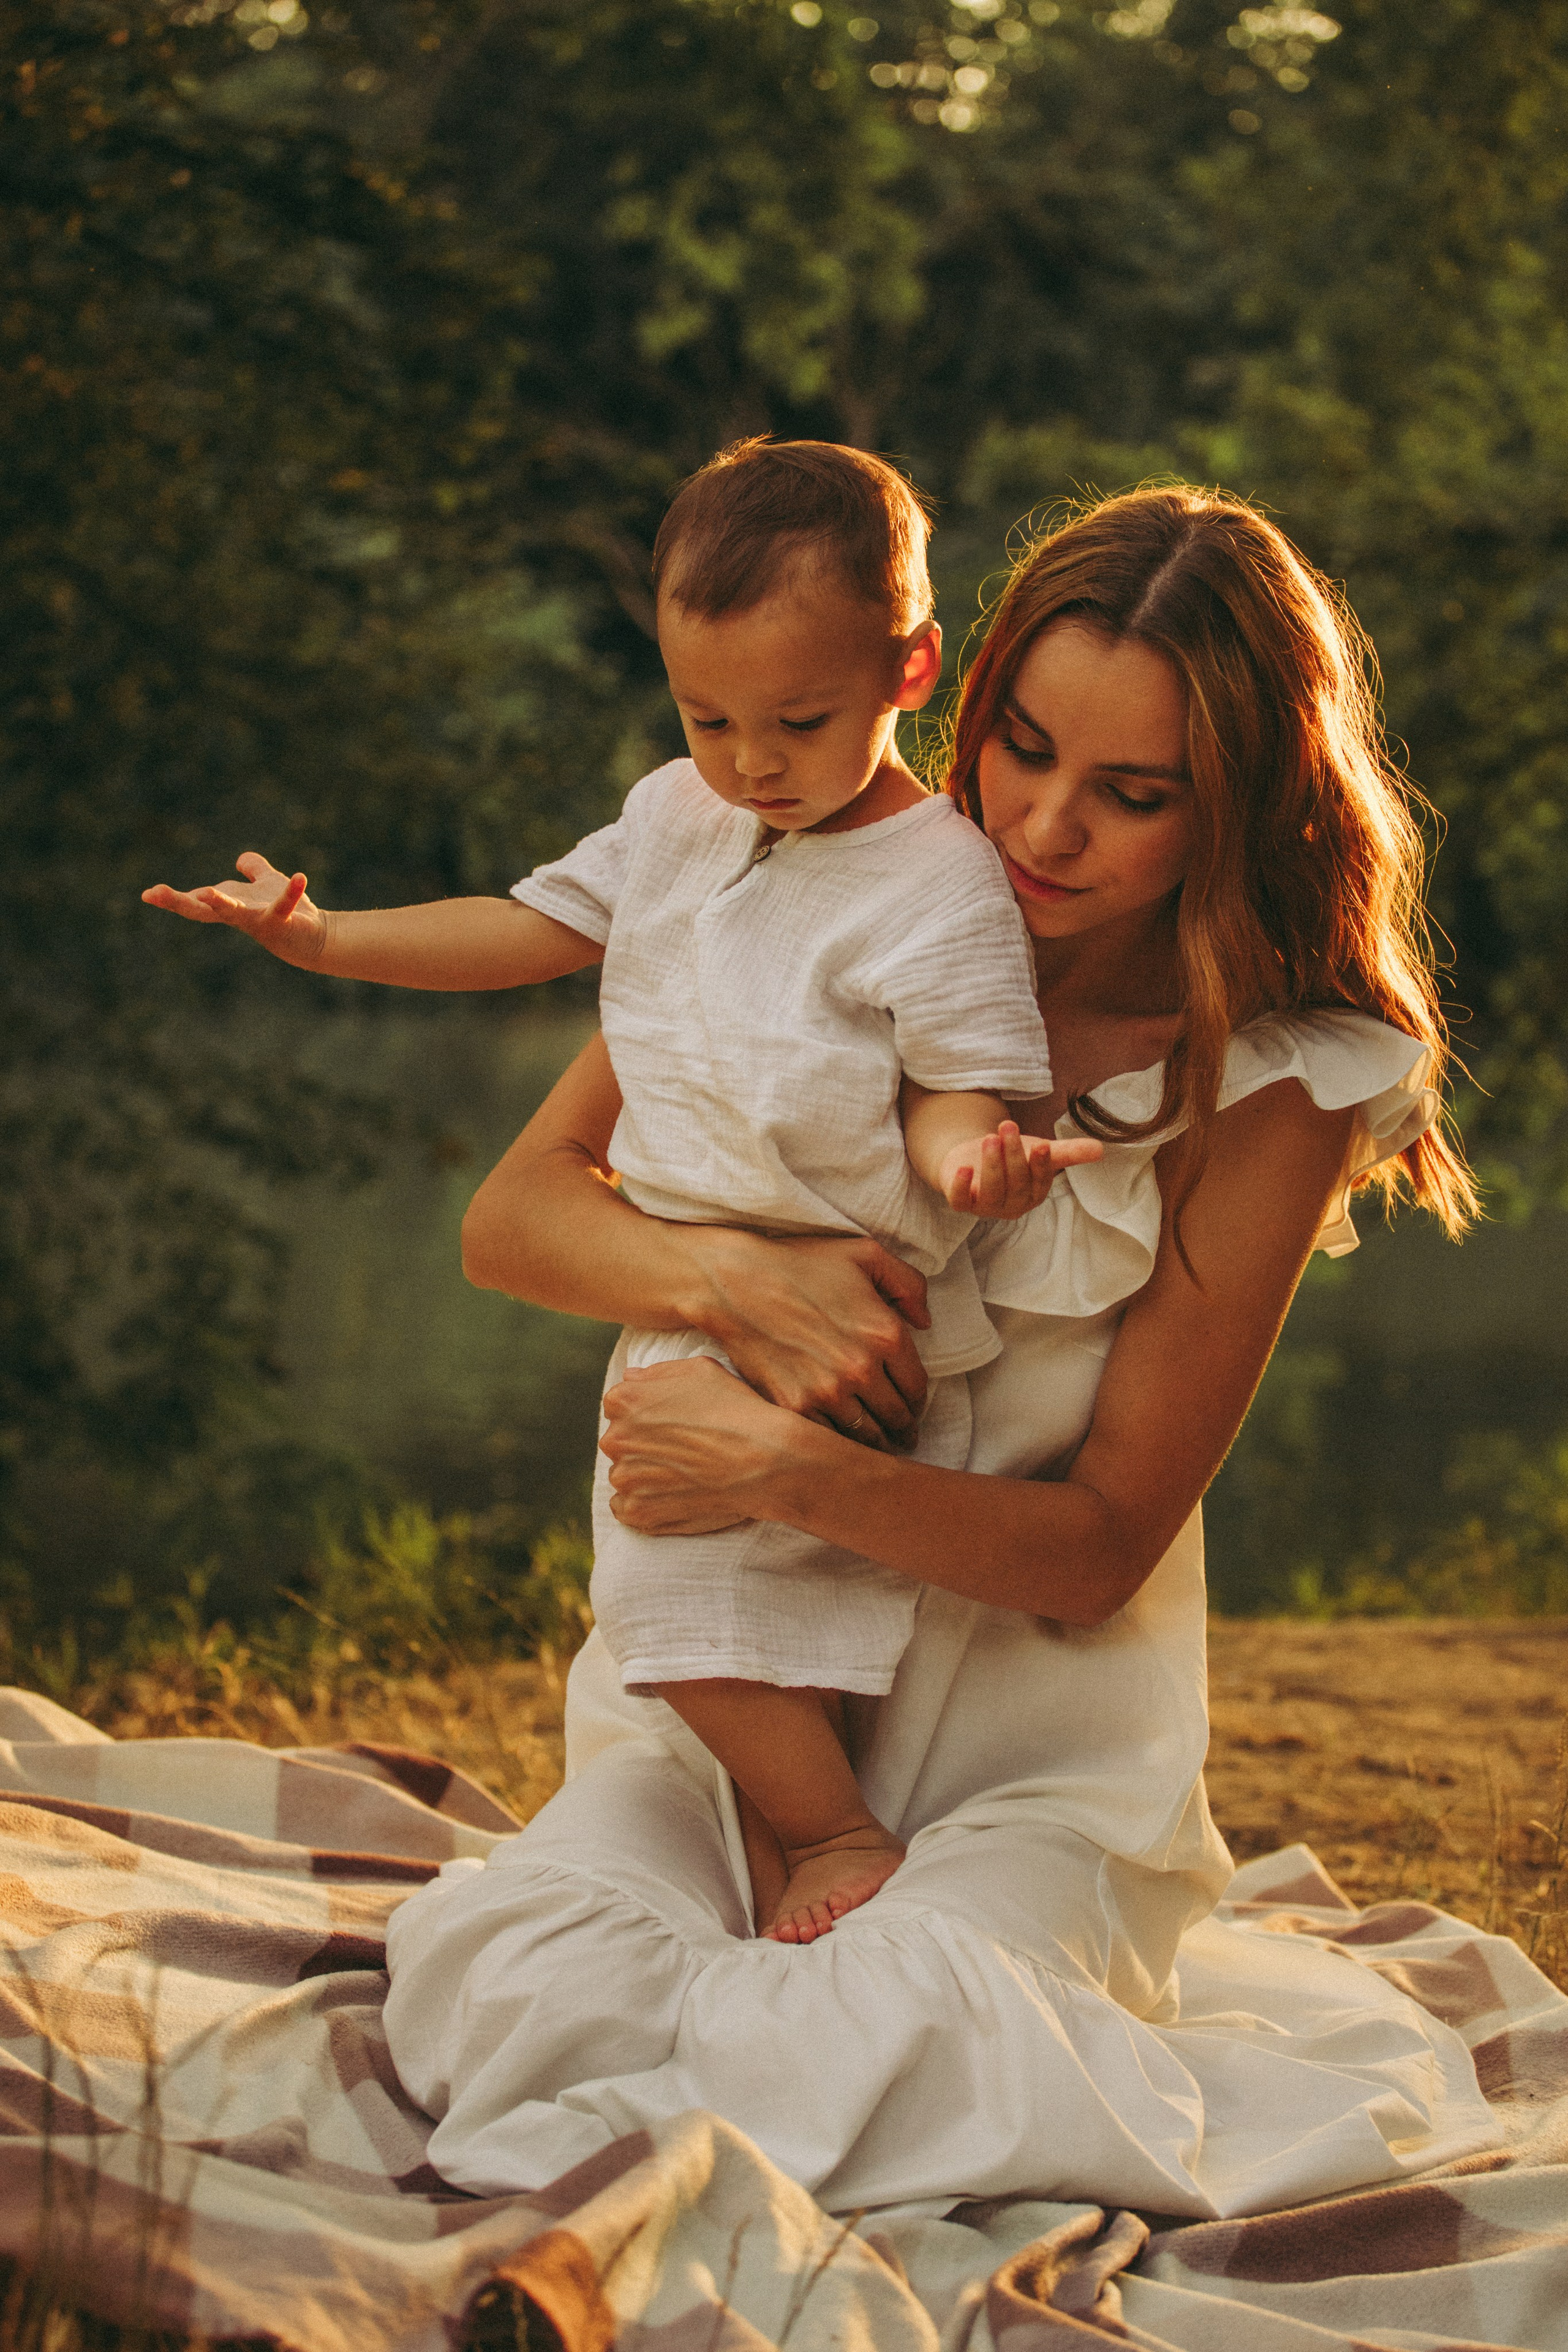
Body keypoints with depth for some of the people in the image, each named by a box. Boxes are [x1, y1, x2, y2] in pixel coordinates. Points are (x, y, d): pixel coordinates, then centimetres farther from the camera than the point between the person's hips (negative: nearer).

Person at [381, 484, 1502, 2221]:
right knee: (517, 1982, -26)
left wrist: (793, 1470, -25)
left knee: (894, 2038, -34)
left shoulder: (1270, 1090, -9)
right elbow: (512, 1216, -1)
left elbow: (1100, 1551, -8)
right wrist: (733, 1275, -23)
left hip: (1044, 1738, -3)